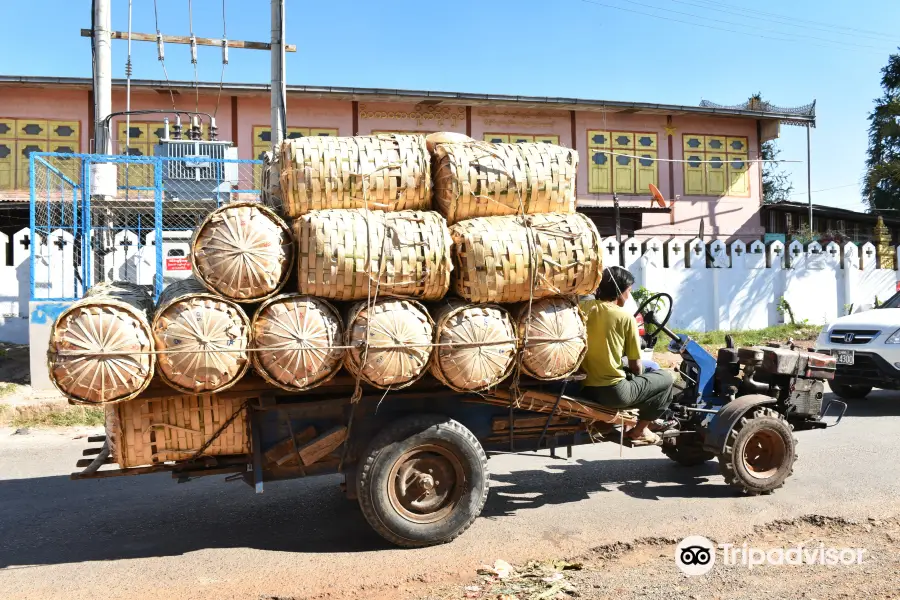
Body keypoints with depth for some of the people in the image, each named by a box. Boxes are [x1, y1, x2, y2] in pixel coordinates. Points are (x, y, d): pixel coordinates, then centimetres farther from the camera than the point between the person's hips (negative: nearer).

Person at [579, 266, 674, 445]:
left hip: (584, 388, 6)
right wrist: (636, 378, 21)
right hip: (613, 392, -6)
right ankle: (639, 430, 19)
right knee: (665, 379, 16)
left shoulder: (582, 307, 2)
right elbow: (636, 367, -1)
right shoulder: (625, 317, -8)